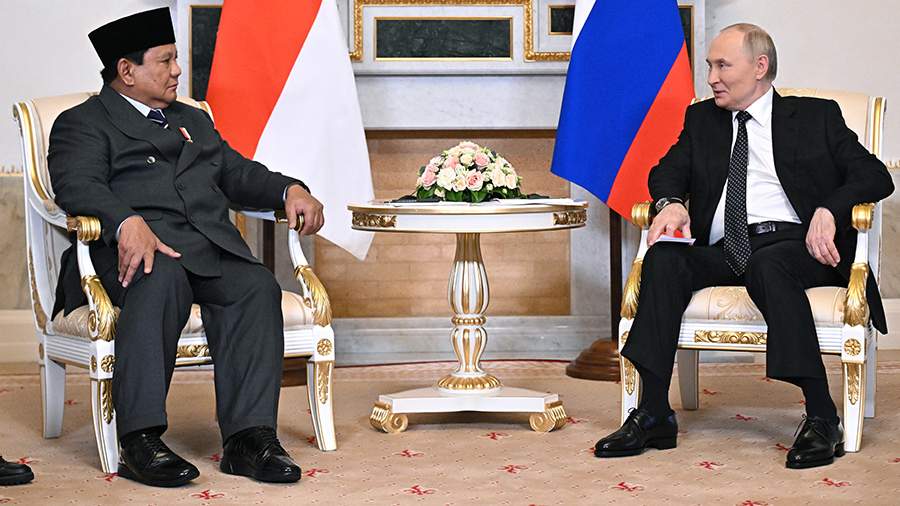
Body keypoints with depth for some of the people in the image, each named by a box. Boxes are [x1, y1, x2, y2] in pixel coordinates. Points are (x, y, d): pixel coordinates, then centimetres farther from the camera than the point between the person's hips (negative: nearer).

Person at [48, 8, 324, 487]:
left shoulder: (194, 120, 34)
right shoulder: (82, 123, 11)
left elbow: (238, 173, 28)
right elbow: (77, 186, -8)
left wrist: (290, 189, 5)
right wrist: (128, 222, -29)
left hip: (210, 247, 5)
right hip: (133, 249, -5)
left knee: (257, 286, -27)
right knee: (162, 280, -39)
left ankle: (248, 437, -34)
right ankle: (140, 440, -39)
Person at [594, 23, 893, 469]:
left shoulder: (816, 116, 13)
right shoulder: (702, 118, 25)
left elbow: (875, 176, 4)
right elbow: (668, 172, 17)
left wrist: (829, 209, -15)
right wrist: (670, 203, -8)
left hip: (796, 245, -3)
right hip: (726, 249, 4)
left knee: (767, 264, -37)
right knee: (663, 258, -26)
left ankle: (822, 417, -35)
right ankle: (653, 415, -29)